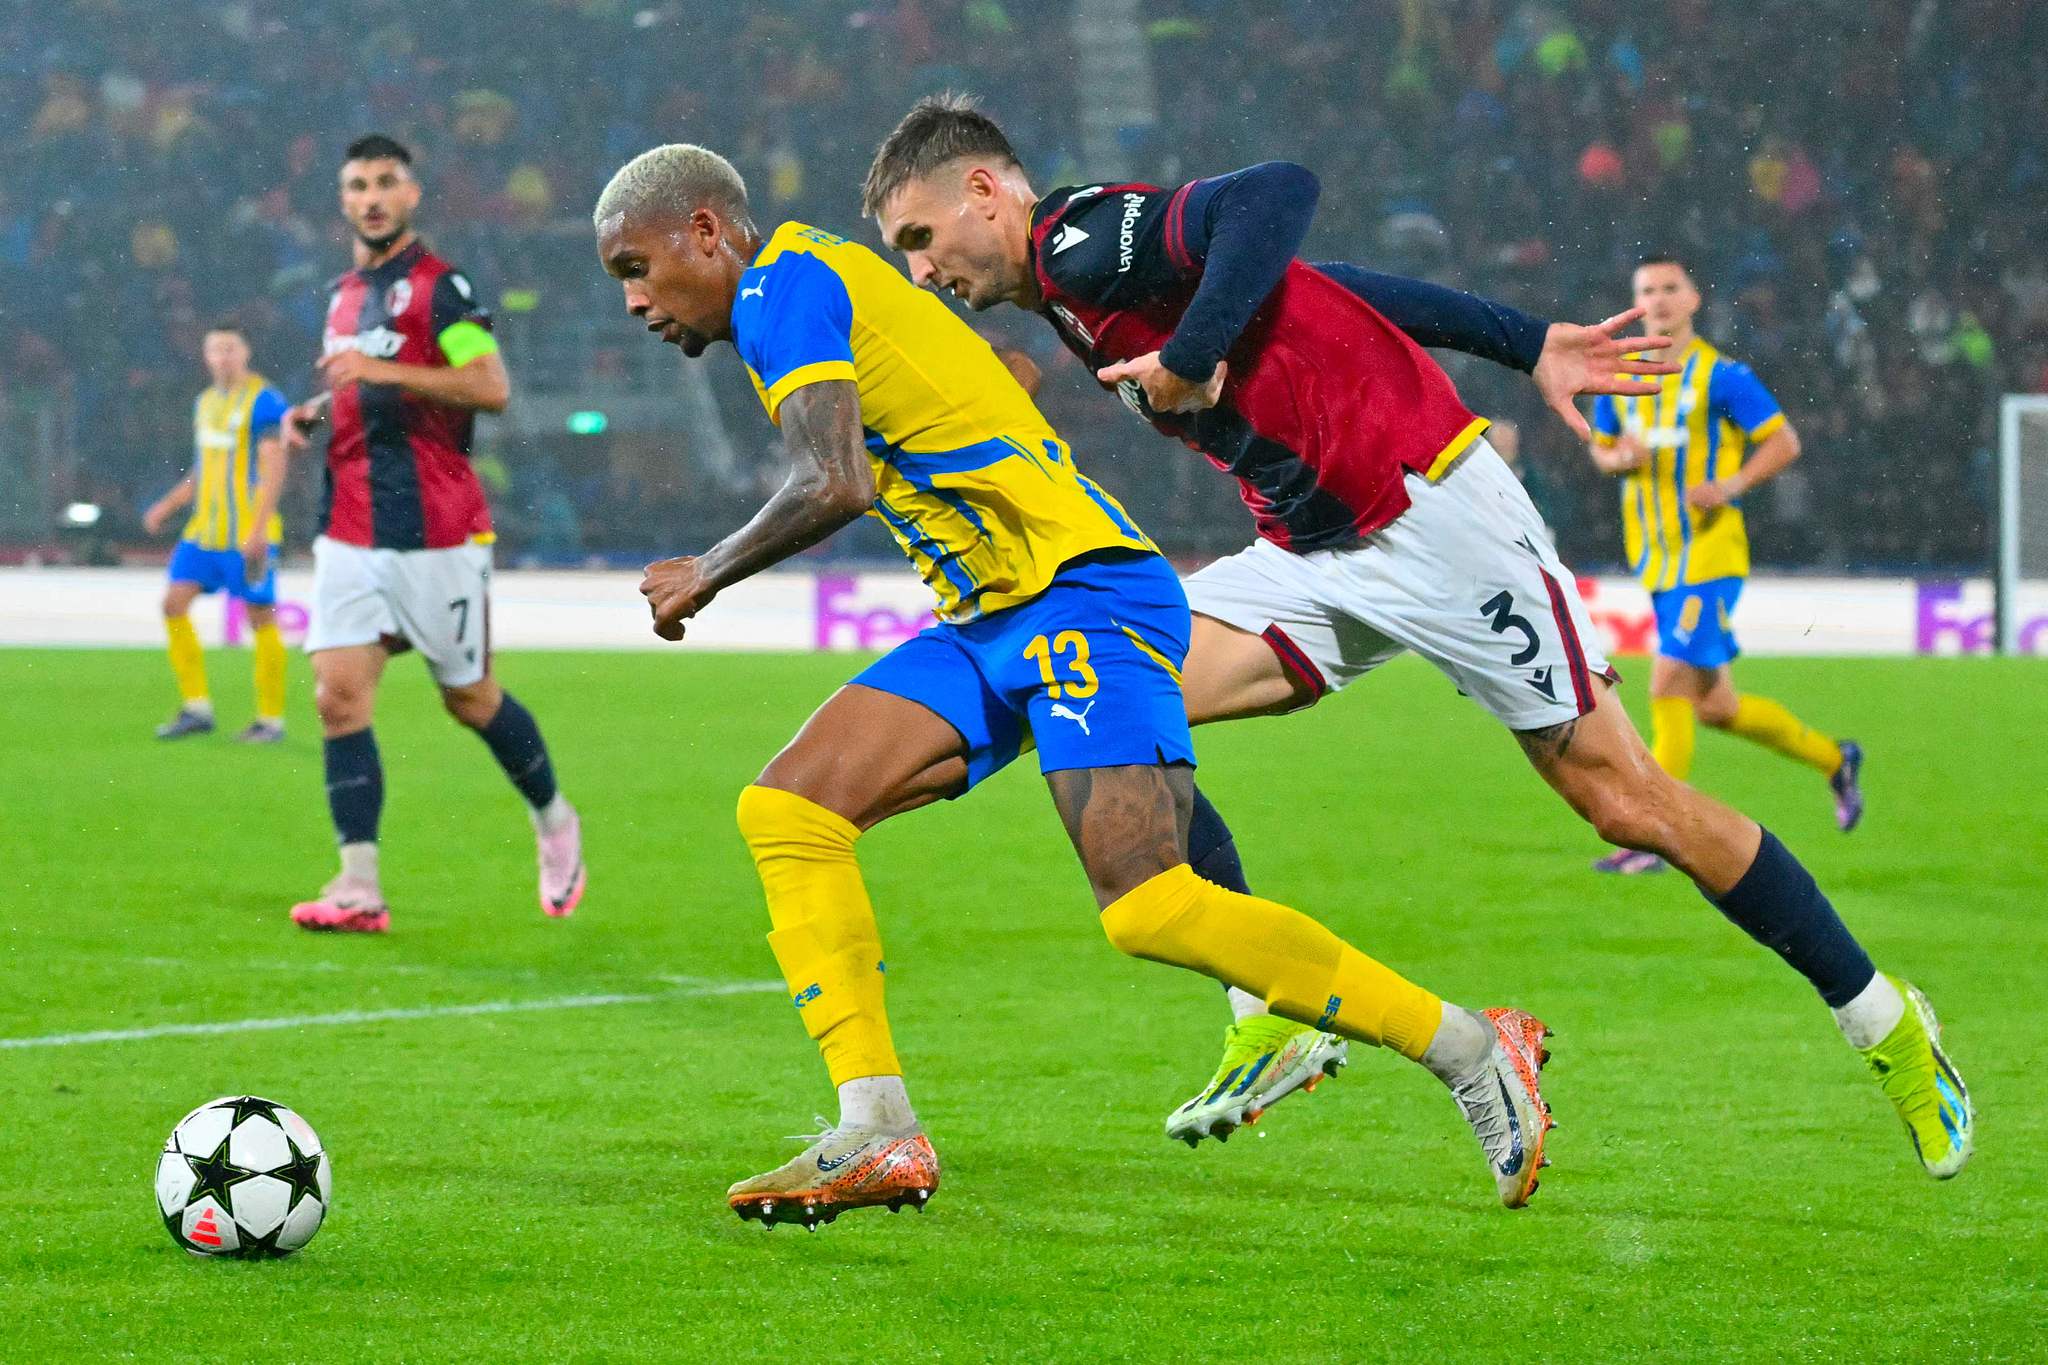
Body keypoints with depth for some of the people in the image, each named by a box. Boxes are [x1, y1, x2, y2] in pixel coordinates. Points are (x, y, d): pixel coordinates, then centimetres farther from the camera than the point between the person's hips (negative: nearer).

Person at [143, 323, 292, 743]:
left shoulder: (264, 401, -8)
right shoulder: (206, 401, 16)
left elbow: (273, 468, -15)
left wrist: (258, 528, -22)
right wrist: (166, 506, 16)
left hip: (248, 533, -8)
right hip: (204, 528, 8)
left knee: (261, 617, -3)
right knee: (174, 602, -2)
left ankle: (271, 719, 5)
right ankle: (196, 707, 5)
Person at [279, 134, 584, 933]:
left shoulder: (439, 287, -8)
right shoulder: (346, 295, 16)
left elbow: (492, 388, -20)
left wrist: (383, 371, -26)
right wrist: (313, 412, 10)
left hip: (436, 532, -6)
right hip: (351, 530, 6)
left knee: (468, 698, 5)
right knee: (339, 691, -9)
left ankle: (554, 820, 31)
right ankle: (360, 889, -12)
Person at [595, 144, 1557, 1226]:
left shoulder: (785, 284, -7)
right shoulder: (810, 292, 23)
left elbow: (834, 485, -20)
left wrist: (707, 572, -6)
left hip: (1080, 592, -10)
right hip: (991, 620, 10)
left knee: (1150, 908, -20)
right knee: (787, 810, -3)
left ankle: (1471, 1050, -8)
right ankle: (878, 1134, -7)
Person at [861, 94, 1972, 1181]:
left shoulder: (1084, 243, -13)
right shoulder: (1071, 287, 15)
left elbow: (1276, 196, -30)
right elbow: (1335, 290, 14)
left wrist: (1191, 353, -33)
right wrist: (1526, 345, 13)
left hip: (1429, 507, -9)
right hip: (1314, 551, 10)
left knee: (1625, 801, -5)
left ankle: (1881, 1020, 9)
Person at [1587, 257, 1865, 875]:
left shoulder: (1720, 375, -7)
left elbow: (1784, 441, -5)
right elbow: (1601, 447, 23)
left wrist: (1731, 485, -20)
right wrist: (1620, 458, -1)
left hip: (1708, 555, -7)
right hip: (1659, 562, 7)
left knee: (1670, 688, -15)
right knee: (1715, 706, 11)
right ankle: (1833, 759, 33)